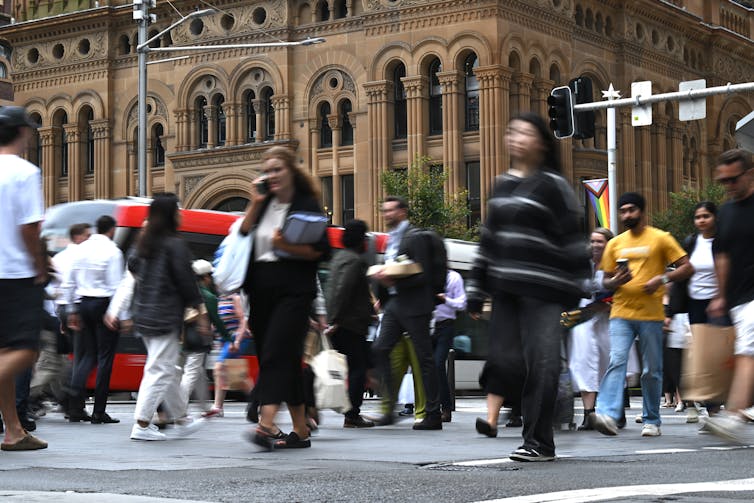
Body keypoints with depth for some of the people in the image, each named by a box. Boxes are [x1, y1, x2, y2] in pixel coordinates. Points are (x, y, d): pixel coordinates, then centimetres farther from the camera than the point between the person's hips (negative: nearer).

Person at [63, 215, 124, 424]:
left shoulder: (81, 249, 9)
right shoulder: (112, 251, -8)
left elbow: (69, 283, 10)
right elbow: (116, 285, -13)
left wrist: (72, 311, 16)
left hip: (83, 303, 6)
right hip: (104, 304, -6)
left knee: (84, 355, 10)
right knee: (105, 357, 0)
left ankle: (75, 407, -3)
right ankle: (99, 412, 0)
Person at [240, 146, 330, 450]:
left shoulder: (307, 204, -2)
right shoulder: (264, 204, 14)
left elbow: (322, 251, -6)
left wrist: (287, 247, -19)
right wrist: (255, 204, 0)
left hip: (293, 291, -6)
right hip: (262, 290, 6)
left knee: (276, 353, -18)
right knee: (285, 359, 8)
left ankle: (266, 425, -28)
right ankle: (300, 431, 15)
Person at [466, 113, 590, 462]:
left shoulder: (552, 185, -3)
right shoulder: (502, 185, 17)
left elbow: (571, 238, -6)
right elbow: (488, 239, 20)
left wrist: (573, 289, -10)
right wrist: (475, 290, 18)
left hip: (542, 289, -6)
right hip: (506, 288, 6)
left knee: (540, 363, -6)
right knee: (503, 358, -2)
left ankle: (539, 442, 1)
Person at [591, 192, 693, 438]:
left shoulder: (660, 239, 4)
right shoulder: (614, 244, 14)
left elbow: (687, 268, 2)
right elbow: (606, 281, 19)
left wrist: (663, 279, -14)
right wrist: (616, 281, -5)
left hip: (651, 314, -2)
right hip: (620, 313, 2)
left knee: (652, 370, 4)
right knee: (616, 361, -15)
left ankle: (651, 421, 16)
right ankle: (608, 414, -26)